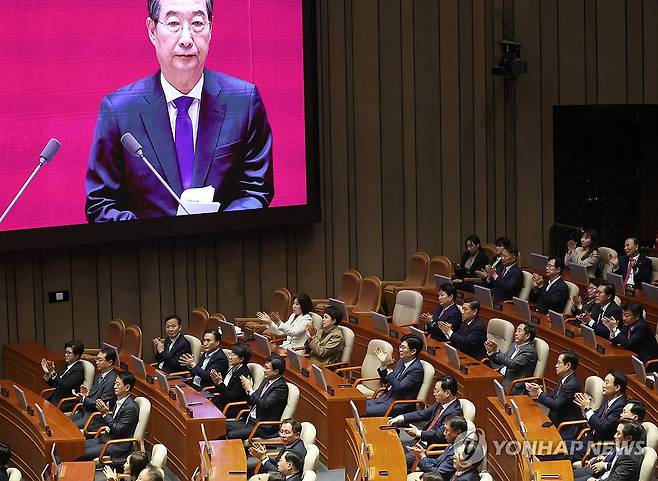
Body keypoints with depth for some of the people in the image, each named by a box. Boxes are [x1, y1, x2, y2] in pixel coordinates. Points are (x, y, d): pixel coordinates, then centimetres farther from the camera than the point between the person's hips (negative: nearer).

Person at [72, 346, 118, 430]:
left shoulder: (111, 380, -21)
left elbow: (102, 405, -21)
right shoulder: (100, 375, 10)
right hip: (86, 412, 10)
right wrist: (88, 393, 0)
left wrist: (84, 399, -19)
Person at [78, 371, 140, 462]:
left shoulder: (131, 408, -20)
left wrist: (105, 414, -21)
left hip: (119, 446, -10)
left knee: (81, 454, -19)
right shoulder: (120, 401, 9)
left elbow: (119, 430, -20)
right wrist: (105, 411, 1)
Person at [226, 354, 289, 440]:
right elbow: (252, 402, 17)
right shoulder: (266, 381, 13)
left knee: (232, 435, -22)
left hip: (264, 427, -9)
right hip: (250, 420, 9)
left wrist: (250, 389, -16)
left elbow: (264, 404, -25)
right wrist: (247, 388, -2)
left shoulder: (281, 387, -15)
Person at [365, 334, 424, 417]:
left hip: (399, 405, -9)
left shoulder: (416, 369, -18)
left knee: (365, 412, -21)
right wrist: (383, 364, -1)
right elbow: (386, 381, 17)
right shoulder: (402, 362, 9)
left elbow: (399, 388, -25)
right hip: (386, 398, 9)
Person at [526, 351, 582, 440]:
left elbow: (556, 405, -23)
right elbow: (553, 397, 16)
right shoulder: (564, 380, 9)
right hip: (557, 421, 9)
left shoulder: (572, 385, -22)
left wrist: (540, 392, -15)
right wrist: (537, 395, -2)